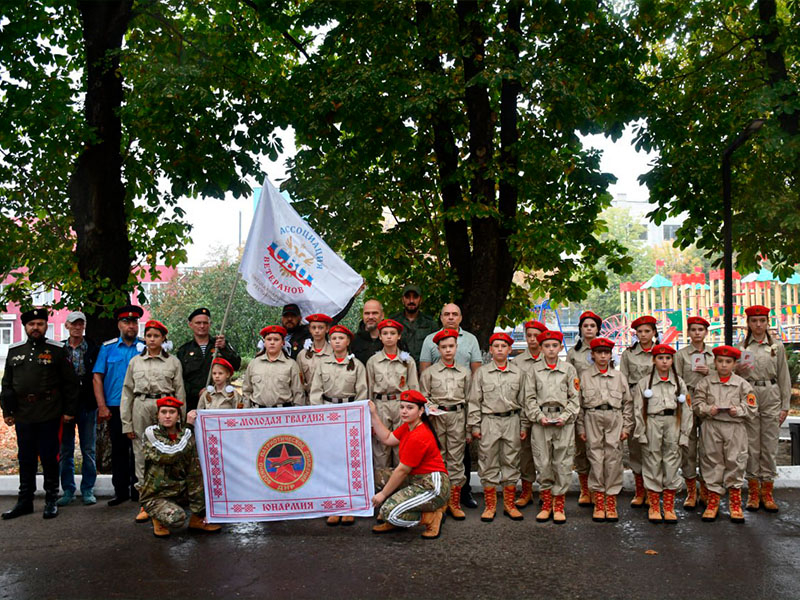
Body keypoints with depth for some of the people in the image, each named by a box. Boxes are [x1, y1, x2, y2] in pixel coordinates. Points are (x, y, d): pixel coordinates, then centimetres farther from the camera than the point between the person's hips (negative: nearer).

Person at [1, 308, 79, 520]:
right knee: (25, 458, 12)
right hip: (23, 415, 4)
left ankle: (51, 501, 15)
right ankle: (25, 501, 23)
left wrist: (69, 409, -5)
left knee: (49, 458, 4)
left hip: (49, 415, -3)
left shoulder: (57, 350, -1)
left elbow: (70, 382, -1)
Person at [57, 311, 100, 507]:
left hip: (87, 405, -1)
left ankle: (87, 490, 14)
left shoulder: (93, 349, 3)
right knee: (65, 450, 7)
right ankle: (68, 490, 18)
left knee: (88, 450, 5)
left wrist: (100, 404, -3)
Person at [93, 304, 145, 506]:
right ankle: (121, 491, 17)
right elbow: (97, 377, 4)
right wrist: (102, 406, -4)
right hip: (115, 407, 1)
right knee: (118, 450, 7)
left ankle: (138, 490, 14)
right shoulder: (108, 348, 7)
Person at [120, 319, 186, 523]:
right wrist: (126, 423, 6)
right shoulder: (135, 361, 12)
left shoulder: (173, 362, 7)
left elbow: (180, 392, 6)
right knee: (141, 455, 2)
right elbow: (127, 392, 12)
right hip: (141, 408, 2)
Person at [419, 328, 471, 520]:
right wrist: (430, 406, -14)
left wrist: (470, 428, 7)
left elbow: (469, 399, 11)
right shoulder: (429, 372, 7)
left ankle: (454, 502, 7)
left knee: (456, 458, 0)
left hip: (457, 416, 1)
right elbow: (423, 396, 8)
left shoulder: (465, 372, 10)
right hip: (437, 417, 0)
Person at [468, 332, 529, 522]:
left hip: (512, 421, 1)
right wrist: (474, 426, -3)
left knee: (511, 462, 7)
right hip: (489, 421, -1)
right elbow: (474, 401, 2)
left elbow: (523, 401, 10)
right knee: (488, 463, 3)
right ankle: (490, 505, 14)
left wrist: (524, 426, 6)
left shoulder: (519, 373, 8)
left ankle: (509, 504, 19)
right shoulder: (481, 372, 3)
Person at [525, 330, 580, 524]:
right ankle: (546, 504, 17)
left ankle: (559, 505, 13)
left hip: (564, 421, -1)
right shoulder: (535, 370, 7)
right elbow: (530, 398, 6)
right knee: (543, 463, 3)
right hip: (541, 421, 1)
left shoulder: (569, 369, 5)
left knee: (563, 463, 1)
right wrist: (539, 416, -8)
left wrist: (564, 417, -9)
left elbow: (574, 397, 4)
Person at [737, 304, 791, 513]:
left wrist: (785, 406, 2)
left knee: (769, 446, 2)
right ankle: (753, 492, 12)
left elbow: (784, 377, 6)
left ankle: (767, 492, 12)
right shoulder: (741, 347, 6)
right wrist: (737, 370, -12)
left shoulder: (777, 346, 7)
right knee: (751, 445, 2)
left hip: (771, 396, 0)